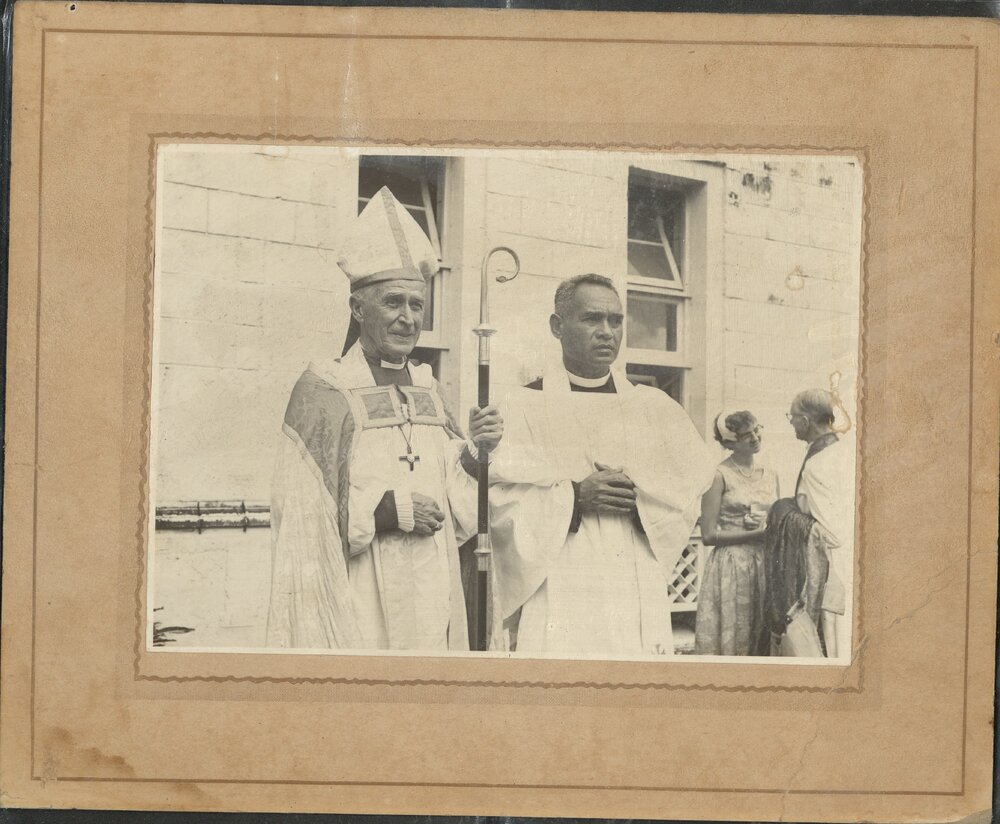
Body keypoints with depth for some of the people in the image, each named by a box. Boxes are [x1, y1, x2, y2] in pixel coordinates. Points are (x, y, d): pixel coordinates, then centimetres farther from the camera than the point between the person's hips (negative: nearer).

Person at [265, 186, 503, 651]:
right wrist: (390, 510, -18)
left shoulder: (429, 391, 11)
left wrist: (475, 454, -3)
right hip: (360, 611, -6)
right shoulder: (322, 392, -8)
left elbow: (457, 512, 13)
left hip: (433, 607, 6)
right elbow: (303, 519, -13)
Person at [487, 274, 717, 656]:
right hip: (557, 593, -3)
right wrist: (575, 495, -15)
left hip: (639, 594, 3)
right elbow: (498, 495, -5)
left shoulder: (654, 406, 16)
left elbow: (691, 485, 7)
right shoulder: (525, 405, 6)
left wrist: (639, 495, -10)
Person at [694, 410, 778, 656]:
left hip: (766, 568, 5)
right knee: (732, 640, -3)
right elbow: (709, 535, -10)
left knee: (762, 640, 5)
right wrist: (756, 534, -14)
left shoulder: (771, 475, 13)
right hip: (730, 569, -5)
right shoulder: (720, 475, -5)